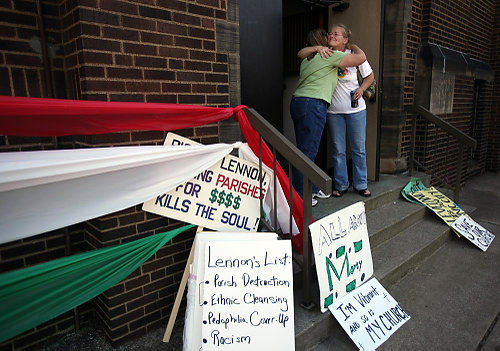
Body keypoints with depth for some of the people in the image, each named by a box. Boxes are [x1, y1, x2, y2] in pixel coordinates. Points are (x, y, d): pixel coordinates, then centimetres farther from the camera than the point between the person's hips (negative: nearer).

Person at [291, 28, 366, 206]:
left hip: (297, 102, 9)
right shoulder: (331, 56, 1)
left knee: (305, 150, 11)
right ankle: (299, 195, 0)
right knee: (307, 152, -5)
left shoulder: (307, 60, 22)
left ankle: (311, 188, 21)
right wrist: (354, 46, 24)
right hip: (313, 105, -9)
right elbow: (361, 57, 5)